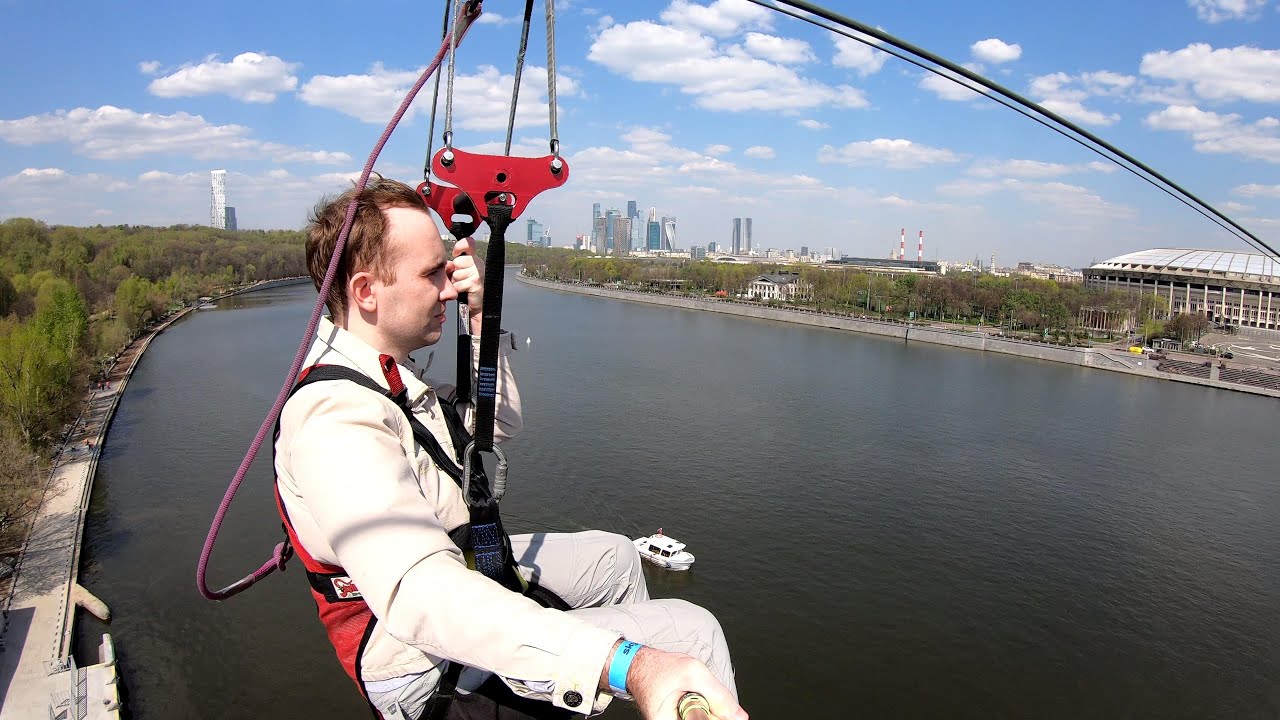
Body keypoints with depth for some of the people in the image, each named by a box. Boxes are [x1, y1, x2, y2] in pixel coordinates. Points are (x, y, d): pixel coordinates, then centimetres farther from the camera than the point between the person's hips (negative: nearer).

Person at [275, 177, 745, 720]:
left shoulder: (382, 371, 2)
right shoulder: (334, 421, -32)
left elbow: (501, 422, 11)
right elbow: (421, 592, -46)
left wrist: (480, 317, -5)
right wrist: (627, 664, -55)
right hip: (428, 663, -10)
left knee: (613, 555, 24)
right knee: (691, 631, -14)